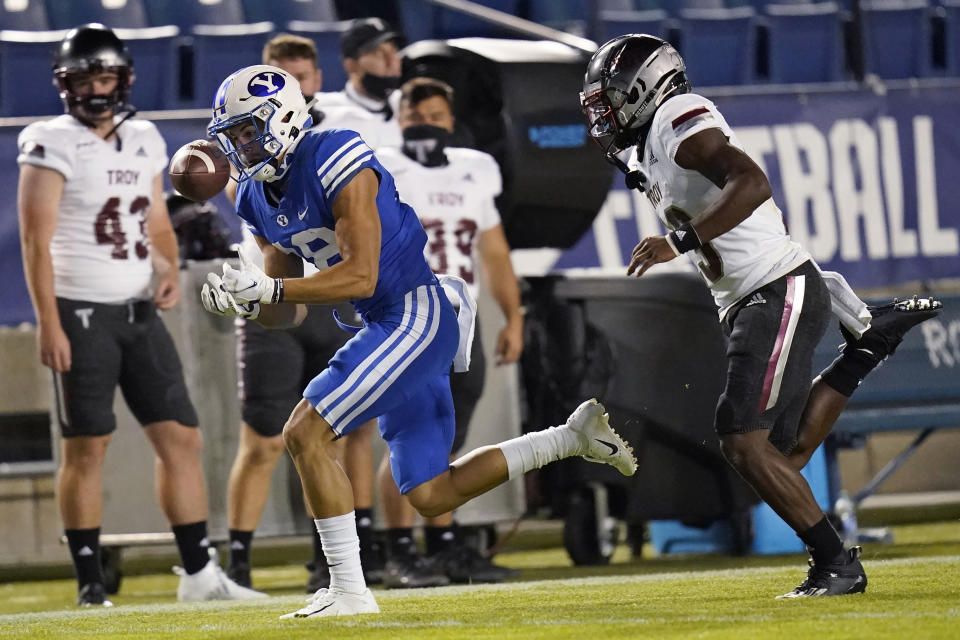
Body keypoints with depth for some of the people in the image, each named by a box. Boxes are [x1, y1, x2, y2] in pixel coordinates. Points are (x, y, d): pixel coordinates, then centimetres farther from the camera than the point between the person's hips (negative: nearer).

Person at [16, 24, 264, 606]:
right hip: (82, 315, -6)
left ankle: (199, 573, 8)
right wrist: (49, 324, -17)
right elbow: (36, 241, -11)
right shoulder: (53, 145, -8)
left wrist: (170, 270, 1)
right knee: (87, 449, -3)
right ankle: (91, 585, 3)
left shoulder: (144, 142, 11)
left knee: (181, 437, 3)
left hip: (140, 312, 6)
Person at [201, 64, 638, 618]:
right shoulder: (260, 201, 9)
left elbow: (360, 277, -23)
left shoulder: (336, 161, -18)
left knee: (306, 433, -17)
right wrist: (246, 301, -8)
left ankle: (350, 591, -11)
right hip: (388, 328, 10)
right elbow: (289, 312, 13)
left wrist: (270, 287, -27)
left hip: (417, 315, -10)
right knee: (432, 498, 10)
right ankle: (574, 437, 20)